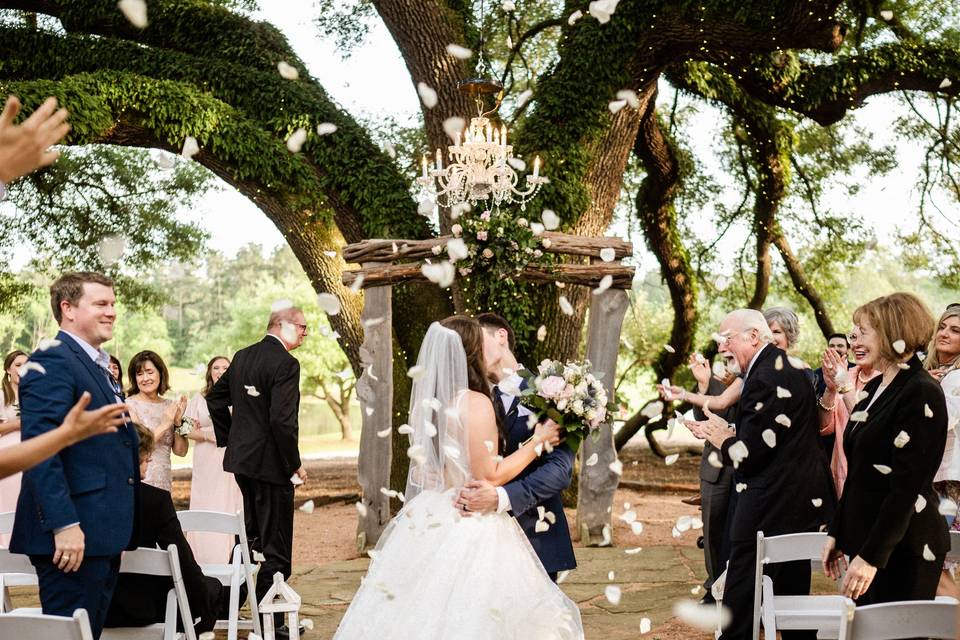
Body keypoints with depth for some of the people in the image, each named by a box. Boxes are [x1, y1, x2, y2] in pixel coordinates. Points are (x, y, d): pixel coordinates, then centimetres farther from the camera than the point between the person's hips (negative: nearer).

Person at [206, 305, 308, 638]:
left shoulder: (242, 356, 9)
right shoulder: (285, 363, -17)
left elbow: (215, 400, 16)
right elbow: (282, 419, -23)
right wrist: (295, 464, -13)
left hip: (240, 459, 9)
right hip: (271, 463, -9)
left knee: (250, 534, 25)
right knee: (276, 548, 0)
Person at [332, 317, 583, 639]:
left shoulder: (425, 401, 5)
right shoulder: (476, 403, -16)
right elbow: (490, 476, -16)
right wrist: (537, 441, -7)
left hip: (428, 522, 7)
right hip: (469, 528, -7)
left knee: (423, 613, 11)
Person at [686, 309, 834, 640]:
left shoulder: (765, 377, -18)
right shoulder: (789, 367, 14)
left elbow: (749, 454, -19)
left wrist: (723, 440, 0)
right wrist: (729, 434, 6)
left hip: (770, 511, -11)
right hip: (802, 501, 11)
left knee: (738, 612, -5)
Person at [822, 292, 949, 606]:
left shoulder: (923, 394, -15)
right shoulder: (874, 388, 11)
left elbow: (907, 487, -20)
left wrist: (872, 556, -21)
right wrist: (837, 533, 15)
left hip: (902, 549, -8)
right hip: (864, 536, 8)